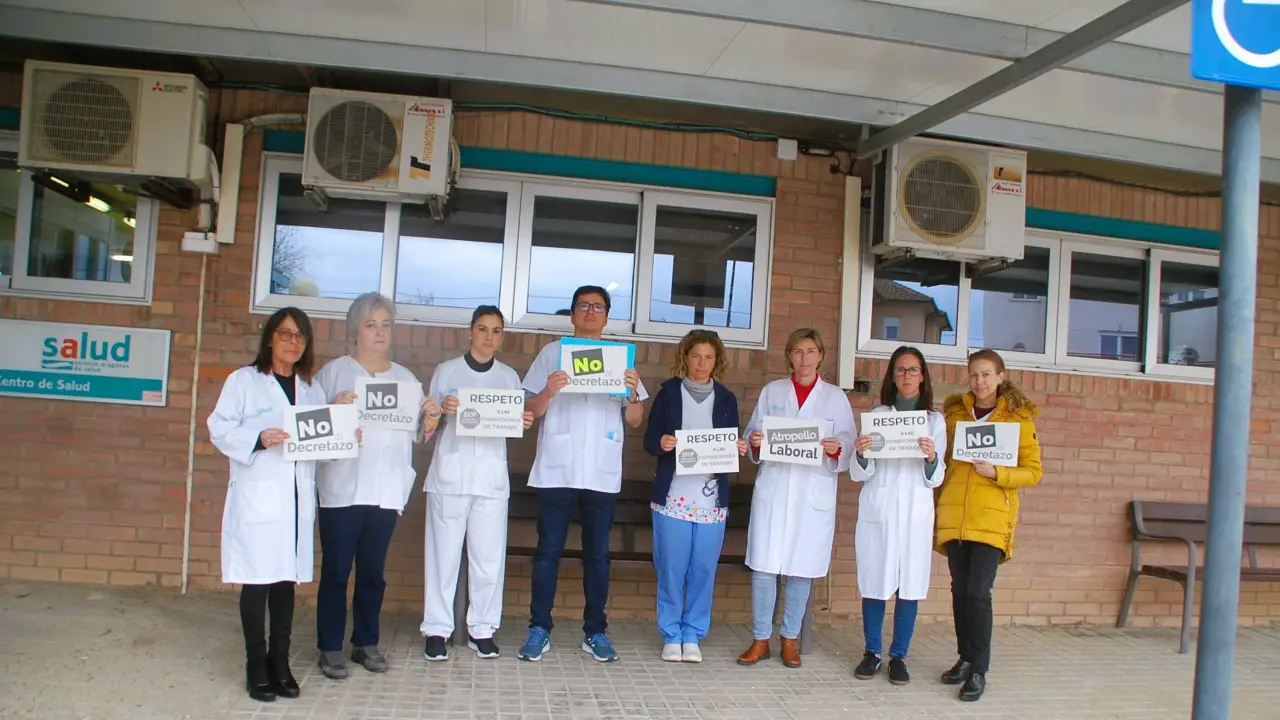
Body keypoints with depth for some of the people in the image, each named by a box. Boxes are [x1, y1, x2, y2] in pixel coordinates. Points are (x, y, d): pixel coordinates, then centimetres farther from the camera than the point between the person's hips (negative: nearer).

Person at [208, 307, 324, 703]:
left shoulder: (311, 390, 16)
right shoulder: (243, 380, 1)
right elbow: (220, 429, -5)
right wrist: (258, 439, -20)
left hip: (297, 497, 4)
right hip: (257, 495, -4)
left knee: (286, 580, 8)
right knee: (257, 580, -2)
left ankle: (280, 662, 18)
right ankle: (257, 666, 10)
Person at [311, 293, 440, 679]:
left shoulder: (405, 378, 13)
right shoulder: (333, 371, 2)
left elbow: (415, 432, 13)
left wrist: (430, 417, -7)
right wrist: (334, 409, -23)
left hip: (387, 491, 3)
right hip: (342, 488, -3)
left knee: (373, 571, 11)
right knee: (335, 570, 1)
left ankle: (366, 642, 23)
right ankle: (330, 647, 12)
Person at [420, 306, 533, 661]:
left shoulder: (509, 377, 13)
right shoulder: (447, 371, 7)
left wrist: (524, 422, -9)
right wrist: (442, 409, -16)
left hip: (491, 476, 2)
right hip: (450, 474, -1)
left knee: (489, 555, 1)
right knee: (443, 552, 0)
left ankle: (481, 628, 13)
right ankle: (437, 629, 10)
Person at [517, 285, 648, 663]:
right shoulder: (553, 353, 8)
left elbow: (635, 420, 10)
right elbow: (532, 411, 2)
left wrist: (633, 393, -10)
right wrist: (548, 391, -18)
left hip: (602, 472, 2)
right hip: (556, 469, -1)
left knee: (598, 554, 6)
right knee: (549, 550, 2)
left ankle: (595, 631, 14)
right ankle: (539, 628, 9)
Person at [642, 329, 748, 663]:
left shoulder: (726, 399, 10)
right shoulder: (668, 391, 4)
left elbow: (731, 446, 12)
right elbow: (649, 440, 2)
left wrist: (739, 449, -10)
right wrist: (661, 444, -19)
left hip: (712, 498, 2)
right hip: (672, 495, -1)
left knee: (703, 569, 2)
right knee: (671, 568, 0)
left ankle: (693, 635, 15)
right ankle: (671, 635, 15)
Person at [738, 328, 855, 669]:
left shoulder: (836, 397, 7)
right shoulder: (771, 391, 10)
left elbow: (848, 445, 1)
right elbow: (753, 434, 9)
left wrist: (836, 450, -20)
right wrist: (754, 441, -13)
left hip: (814, 493, 0)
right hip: (772, 487, 1)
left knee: (801, 567, 4)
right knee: (763, 565, -2)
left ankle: (790, 639, 19)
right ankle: (760, 640, 10)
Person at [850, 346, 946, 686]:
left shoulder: (935, 420, 6)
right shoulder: (876, 415, 4)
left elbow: (935, 479, 3)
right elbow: (860, 474, 0)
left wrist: (932, 458, -18)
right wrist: (860, 454, -22)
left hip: (915, 514, 1)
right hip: (877, 511, 0)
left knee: (910, 586, 1)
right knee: (874, 583, 3)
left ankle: (899, 656, 14)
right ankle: (872, 652, 17)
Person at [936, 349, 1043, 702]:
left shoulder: (1018, 417, 2)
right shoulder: (955, 412, 10)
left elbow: (1033, 471, 2)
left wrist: (996, 473, -14)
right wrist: (934, 507, 10)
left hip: (991, 517, -3)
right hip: (953, 514, 3)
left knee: (978, 592, -7)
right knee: (960, 590, 8)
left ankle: (979, 671, 5)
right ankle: (965, 659, 23)